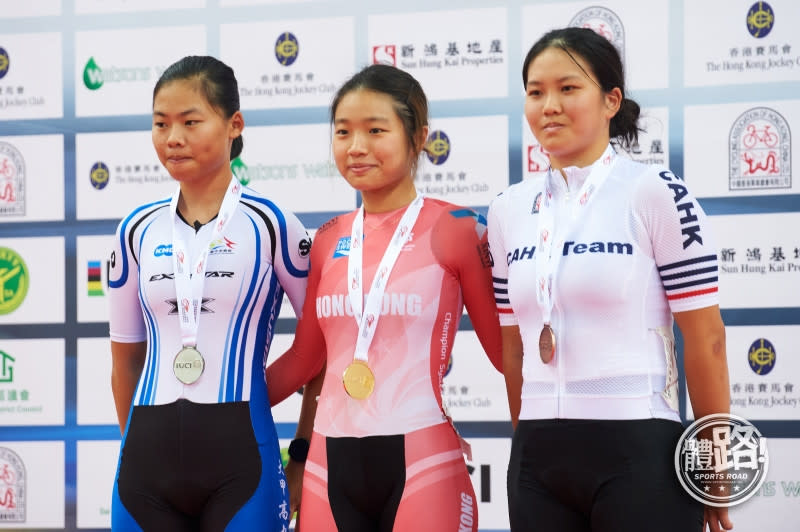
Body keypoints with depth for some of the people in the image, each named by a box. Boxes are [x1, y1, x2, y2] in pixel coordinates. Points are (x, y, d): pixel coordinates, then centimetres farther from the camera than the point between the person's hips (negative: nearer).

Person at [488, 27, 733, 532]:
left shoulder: (656, 192, -7)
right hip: (538, 458, 5)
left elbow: (706, 338, -6)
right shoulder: (509, 210, 8)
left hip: (641, 452, -5)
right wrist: (530, 446, 15)